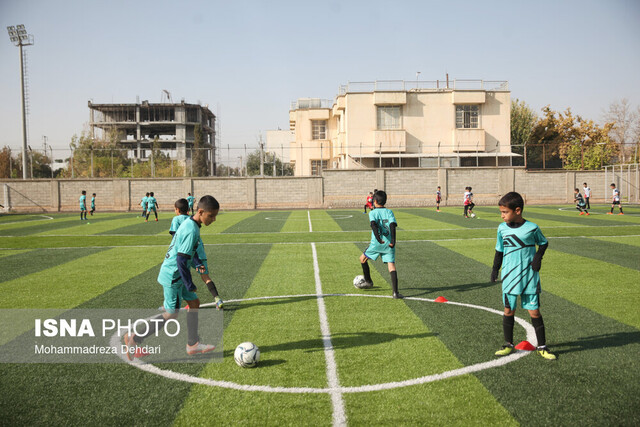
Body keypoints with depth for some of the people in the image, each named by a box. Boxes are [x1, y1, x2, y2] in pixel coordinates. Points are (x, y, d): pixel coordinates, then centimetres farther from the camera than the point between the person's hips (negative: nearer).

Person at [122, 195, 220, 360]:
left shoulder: (189, 223, 5)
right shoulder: (191, 231, -25)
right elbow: (181, 261, -26)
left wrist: (198, 263, 18)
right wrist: (190, 285, -19)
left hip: (177, 274, 10)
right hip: (173, 276, -10)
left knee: (194, 302, 13)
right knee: (172, 313, 0)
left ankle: (193, 344, 23)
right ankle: (135, 339, 9)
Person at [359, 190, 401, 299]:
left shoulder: (372, 213, 1)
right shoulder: (389, 212, 7)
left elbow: (373, 224, -18)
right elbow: (393, 225, -8)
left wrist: (378, 238, -27)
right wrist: (393, 240, -12)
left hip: (376, 244, -2)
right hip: (389, 244, 2)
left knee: (363, 259, 23)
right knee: (391, 266, -2)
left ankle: (368, 281, 35)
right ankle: (395, 292, -13)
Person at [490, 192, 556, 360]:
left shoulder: (532, 228, -9)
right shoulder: (502, 228, -1)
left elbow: (544, 243, 8)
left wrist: (538, 256, -8)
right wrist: (495, 269, 8)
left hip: (529, 277, -2)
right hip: (509, 277, 2)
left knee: (534, 311, 2)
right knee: (508, 310, 8)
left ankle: (542, 346, 16)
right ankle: (508, 344, 23)